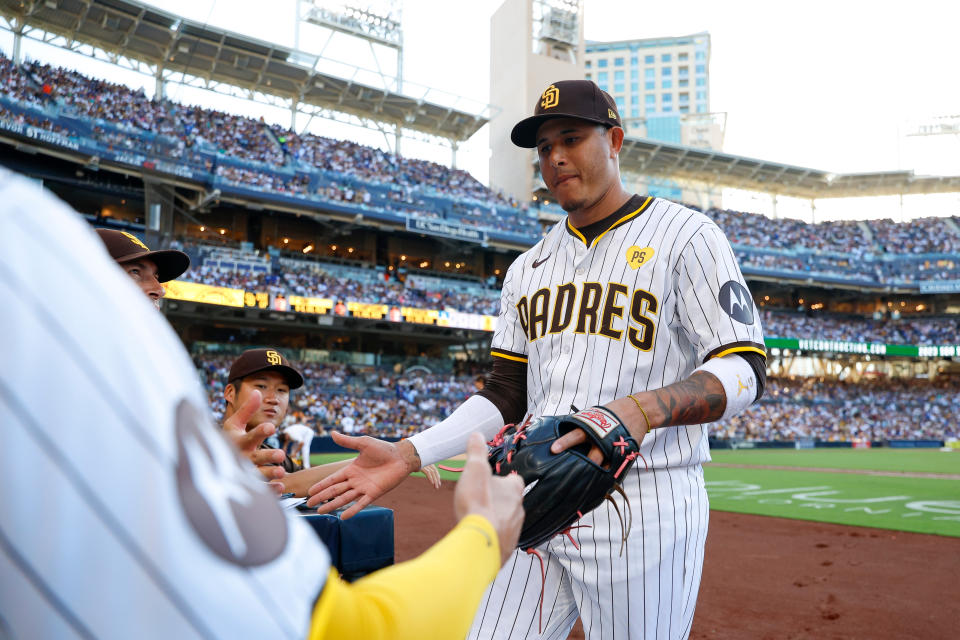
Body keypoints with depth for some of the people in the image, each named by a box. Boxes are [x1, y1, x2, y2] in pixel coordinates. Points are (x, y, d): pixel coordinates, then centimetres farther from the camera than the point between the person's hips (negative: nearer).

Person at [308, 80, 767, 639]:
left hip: (643, 508, -5)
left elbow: (745, 368, -11)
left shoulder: (685, 235, -2)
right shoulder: (528, 268, 16)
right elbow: (507, 396, 16)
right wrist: (409, 454, 3)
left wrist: (645, 408, -29)